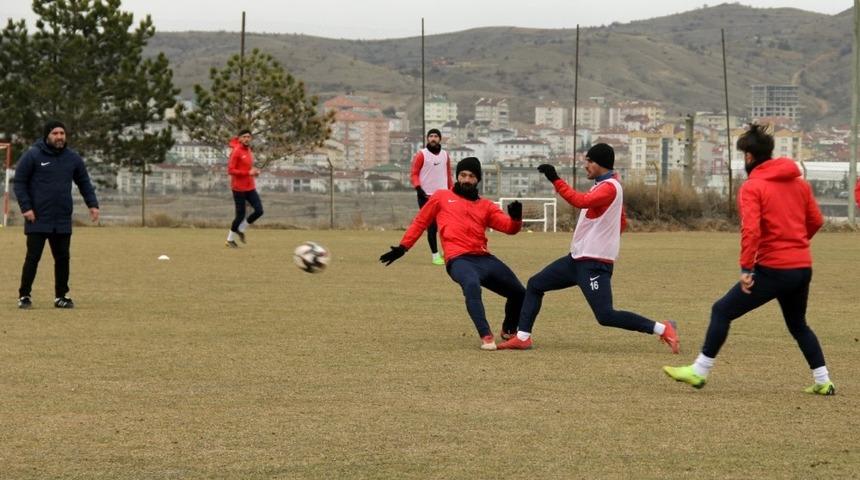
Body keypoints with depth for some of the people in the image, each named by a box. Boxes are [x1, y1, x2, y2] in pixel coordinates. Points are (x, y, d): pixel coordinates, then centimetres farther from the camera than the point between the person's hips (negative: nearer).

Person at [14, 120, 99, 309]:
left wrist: (93, 204, 3)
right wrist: (25, 207, -13)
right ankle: (24, 295, 7)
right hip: (38, 219, -4)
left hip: (63, 220, 4)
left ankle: (61, 296, 16)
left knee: (62, 259, 7)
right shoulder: (32, 156, -5)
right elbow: (19, 182, -4)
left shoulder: (73, 158, 7)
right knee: (33, 258, -3)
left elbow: (84, 183, 15)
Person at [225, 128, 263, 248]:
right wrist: (248, 172, -23)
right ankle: (230, 239, 18)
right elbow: (230, 170, -19)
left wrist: (254, 171, 6)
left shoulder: (248, 150, 10)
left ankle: (241, 229, 18)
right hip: (239, 188, -7)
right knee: (240, 215, -2)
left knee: (259, 211, -3)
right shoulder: (236, 151, -14)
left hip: (250, 187, 7)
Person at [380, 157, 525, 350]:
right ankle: (486, 336, -37)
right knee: (472, 285, -38)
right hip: (459, 259, -5)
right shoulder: (441, 197, 13)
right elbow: (420, 222, 18)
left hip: (485, 259, 5)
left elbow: (510, 227, 6)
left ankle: (509, 330, 36)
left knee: (519, 293, 7)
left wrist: (516, 217, -16)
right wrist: (402, 247, 12)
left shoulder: (486, 206, 18)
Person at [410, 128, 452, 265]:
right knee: (431, 226, -3)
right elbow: (414, 174, -4)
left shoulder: (445, 155, 11)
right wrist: (418, 188, -18)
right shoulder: (421, 155, -2)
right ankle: (435, 255, 3)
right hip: (426, 196, -4)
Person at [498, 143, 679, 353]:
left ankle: (663, 329, -8)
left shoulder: (610, 187, -15)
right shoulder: (604, 186, 16)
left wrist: (555, 179, -31)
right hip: (578, 258, 11)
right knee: (535, 285, 13)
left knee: (606, 316, -16)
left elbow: (581, 201, -33)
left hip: (594, 263, -11)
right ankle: (522, 337, 13)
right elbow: (622, 223, 25)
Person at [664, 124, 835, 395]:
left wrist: (746, 268, -21)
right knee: (798, 325, 25)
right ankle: (823, 382, 21)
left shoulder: (752, 187, -9)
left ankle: (699, 372, 4)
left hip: (773, 268, -7)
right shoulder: (799, 182, 9)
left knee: (722, 311, 4)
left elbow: (750, 229, -21)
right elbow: (815, 220, 14)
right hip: (803, 267, 7)